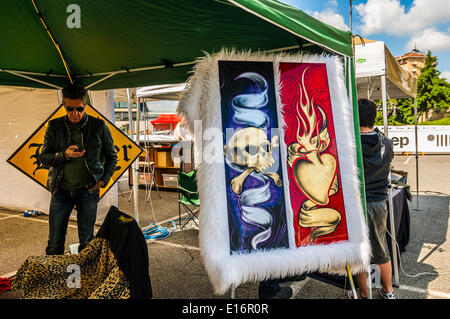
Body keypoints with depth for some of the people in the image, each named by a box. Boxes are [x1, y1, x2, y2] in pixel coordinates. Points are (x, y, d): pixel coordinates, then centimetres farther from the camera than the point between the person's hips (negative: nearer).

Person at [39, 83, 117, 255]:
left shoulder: (99, 126, 0)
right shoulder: (54, 126, 3)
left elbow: (112, 156, 8)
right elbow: (43, 157, 4)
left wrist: (103, 180, -4)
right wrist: (64, 155, -15)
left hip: (88, 190, -1)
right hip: (61, 190, 1)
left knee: (87, 242, 9)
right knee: (55, 242, 8)